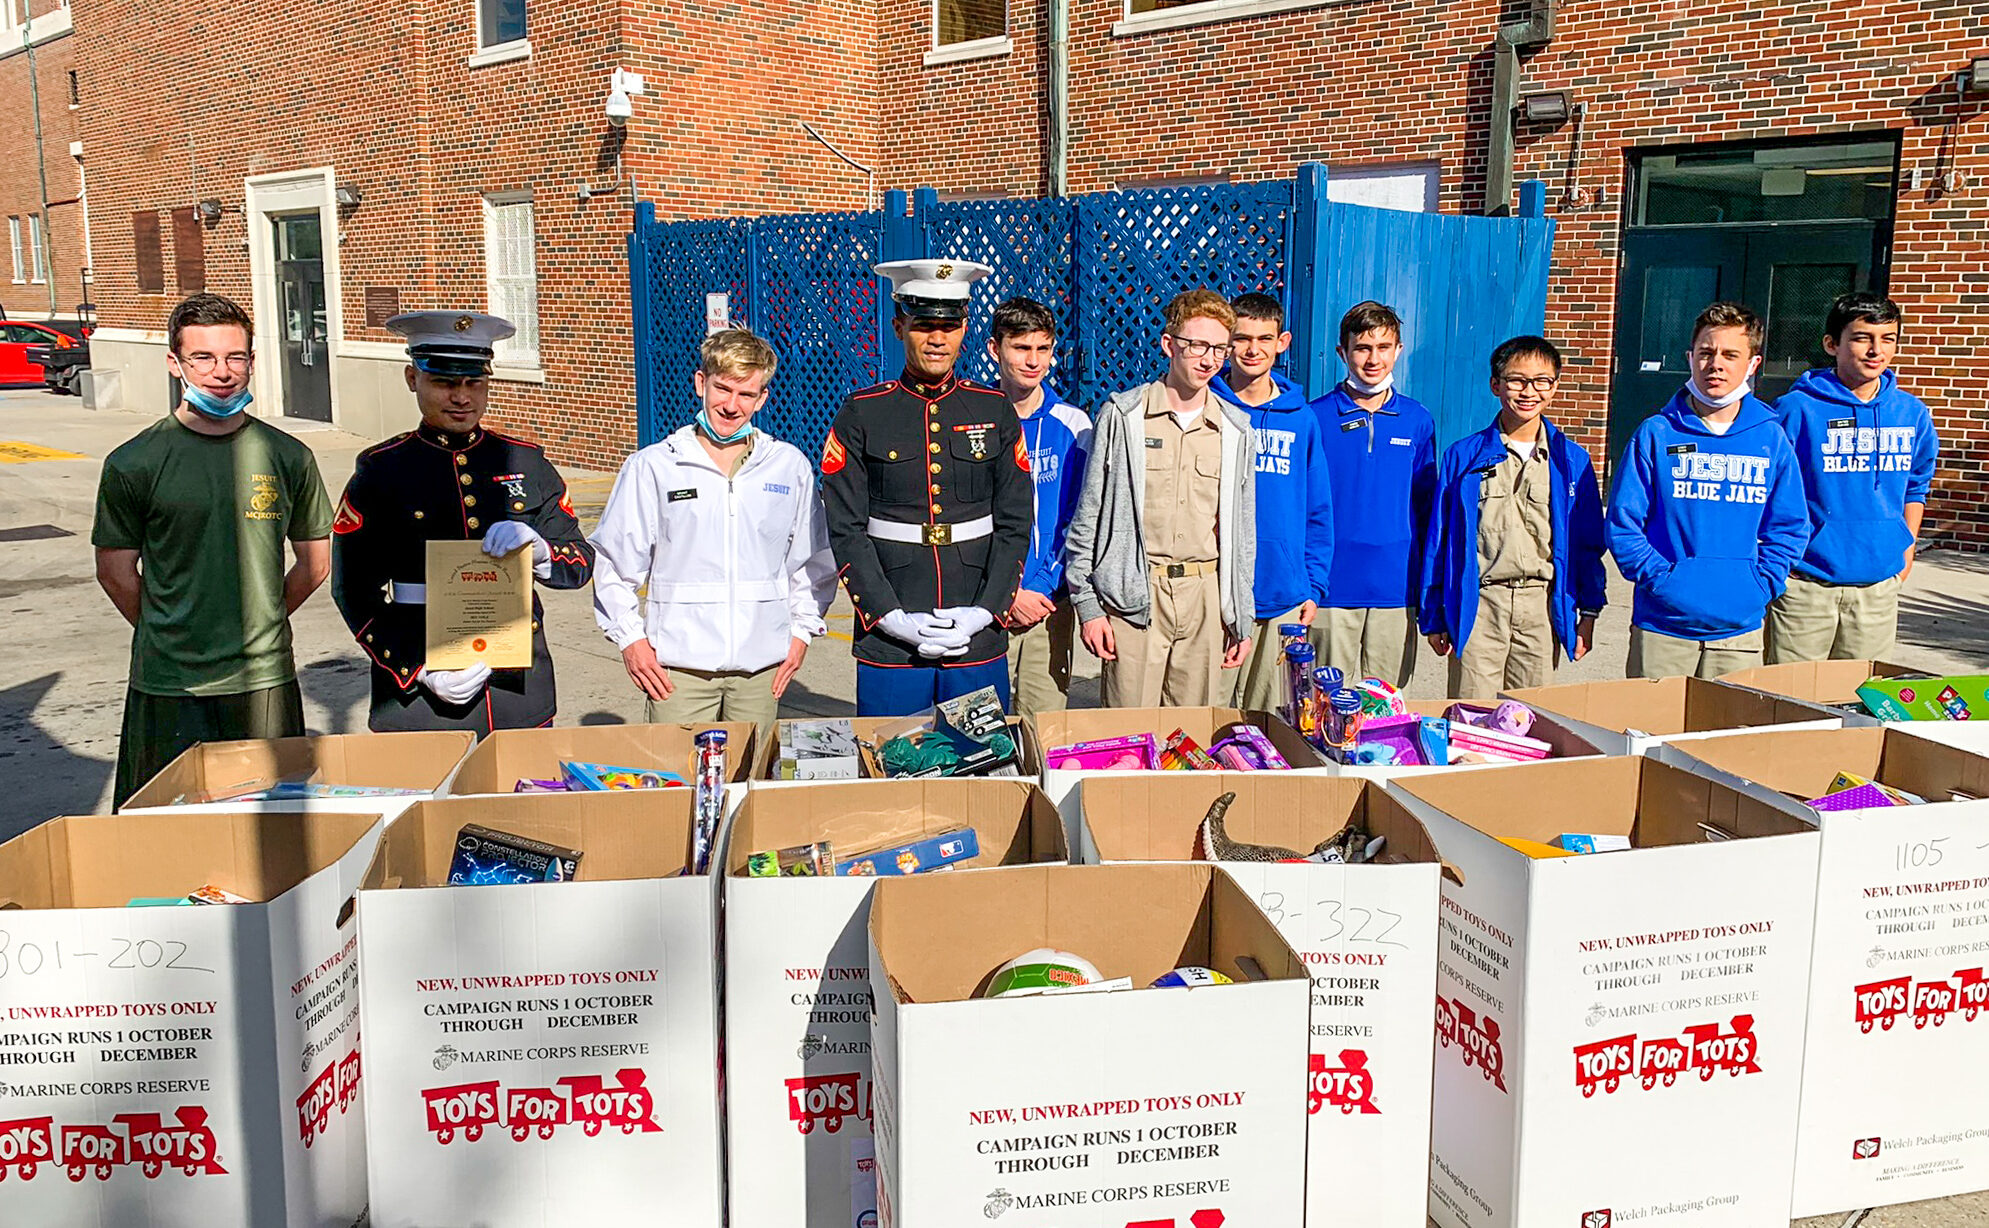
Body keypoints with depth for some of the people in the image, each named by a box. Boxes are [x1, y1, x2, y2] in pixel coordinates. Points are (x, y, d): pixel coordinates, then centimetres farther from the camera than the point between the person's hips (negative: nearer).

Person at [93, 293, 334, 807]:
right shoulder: (133, 464, -4)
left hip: (266, 678, 2)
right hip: (168, 686, -1)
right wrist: (167, 636, 10)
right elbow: (115, 572, 5)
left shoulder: (288, 456, 1)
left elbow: (315, 563, 11)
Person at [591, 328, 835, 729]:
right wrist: (630, 637, 2)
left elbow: (815, 562, 16)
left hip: (762, 665, 2)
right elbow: (613, 563, 7)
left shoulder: (791, 466, 7)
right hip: (677, 665, -1)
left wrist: (801, 630, 10)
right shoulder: (652, 467, 2)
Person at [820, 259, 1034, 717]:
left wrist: (984, 612, -8)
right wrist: (894, 619, -12)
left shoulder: (996, 412, 8)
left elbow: (1015, 525, 5)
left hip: (980, 644, 2)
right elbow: (846, 532, -3)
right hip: (888, 645, -1)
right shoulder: (861, 415, 2)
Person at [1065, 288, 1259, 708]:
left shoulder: (1236, 429, 10)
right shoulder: (1122, 415, 1)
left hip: (1206, 596, 3)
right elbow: (1088, 516, 2)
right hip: (1133, 596, -3)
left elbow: (1243, 532, 15)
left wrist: (1242, 620, 13)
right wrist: (1087, 605, -3)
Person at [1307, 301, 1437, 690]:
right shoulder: (1316, 418, -2)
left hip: (1396, 587, 2)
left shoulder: (1418, 422, 7)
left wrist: (1427, 585, 10)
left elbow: (1426, 507, 13)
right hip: (1331, 586, -2)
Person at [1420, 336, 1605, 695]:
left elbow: (1589, 542, 11)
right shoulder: (1463, 456, 3)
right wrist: (1433, 616, 3)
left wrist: (1589, 612, 7)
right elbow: (1438, 540, 5)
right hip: (1478, 604, -2)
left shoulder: (1573, 460, 7)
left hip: (1543, 607, 2)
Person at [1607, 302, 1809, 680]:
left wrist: (1760, 583, -2)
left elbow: (1789, 527, 10)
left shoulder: (1771, 439, 6)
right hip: (1662, 626, -2)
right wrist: (1660, 578, -10)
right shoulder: (1656, 434, -1)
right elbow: (1622, 523, -2)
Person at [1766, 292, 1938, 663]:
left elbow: (1916, 485, 21)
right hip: (1805, 582, -4)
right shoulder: (1798, 409, -8)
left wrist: (1906, 547, 15)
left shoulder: (1912, 413, 7)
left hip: (1879, 582, 4)